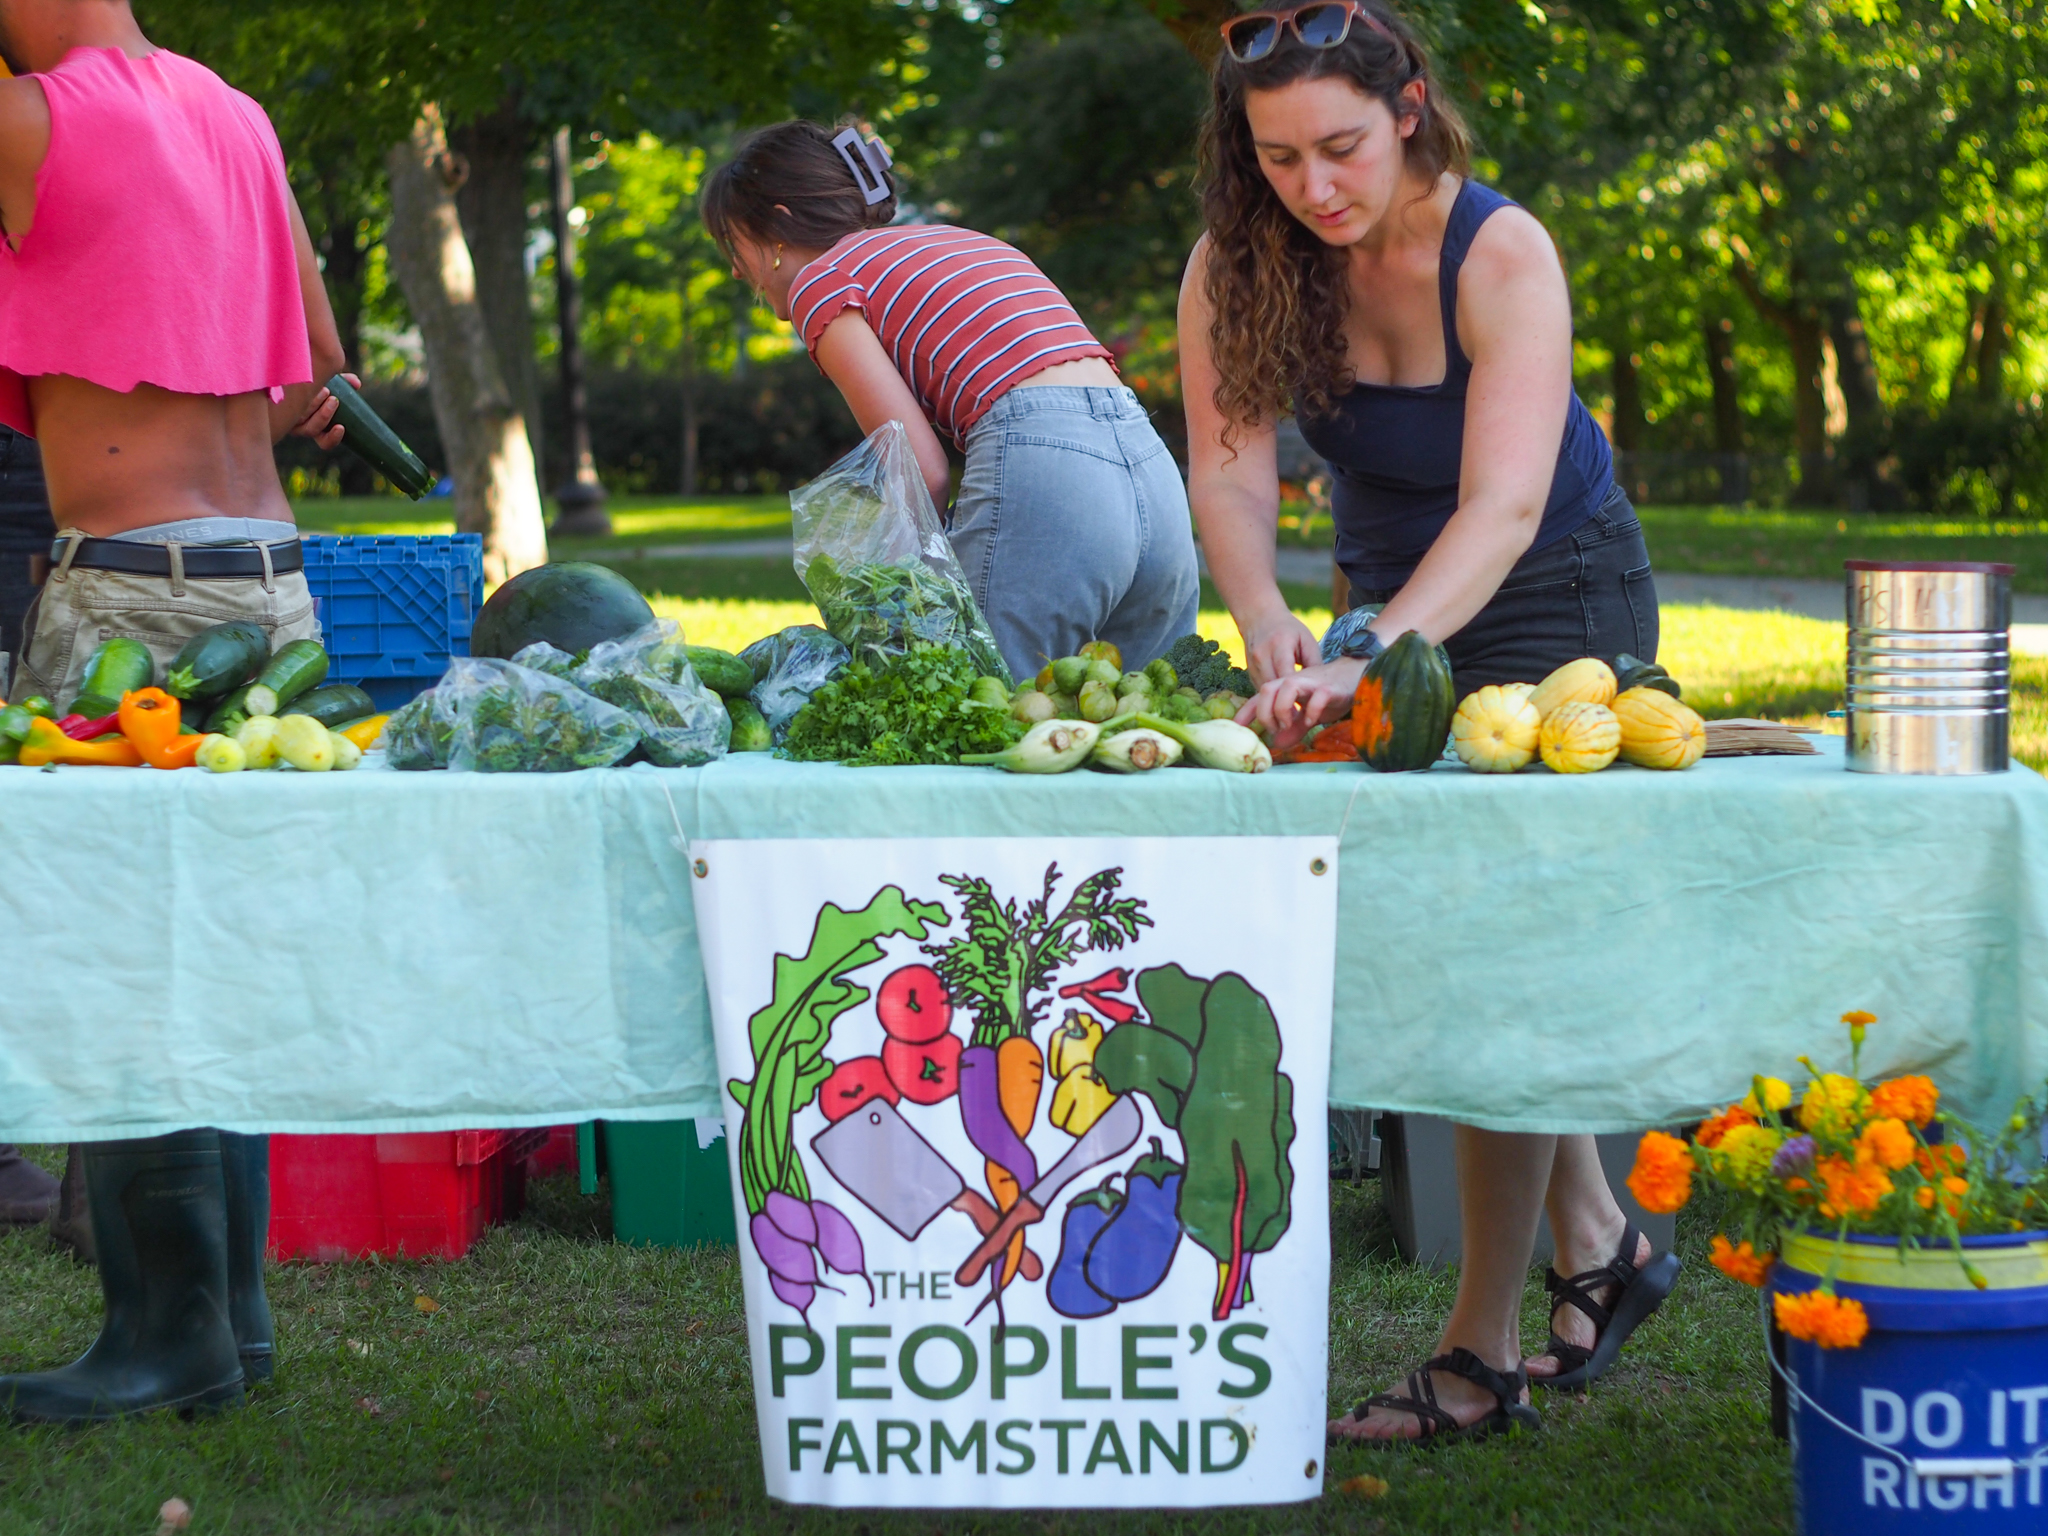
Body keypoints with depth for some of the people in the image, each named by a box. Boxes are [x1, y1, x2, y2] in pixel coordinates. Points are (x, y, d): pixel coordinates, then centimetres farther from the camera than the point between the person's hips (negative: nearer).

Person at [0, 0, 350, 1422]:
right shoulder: (237, 117, 15)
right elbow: (324, 382, 23)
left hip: (130, 588, -8)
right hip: (272, 579, 8)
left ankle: (169, 1328, -2)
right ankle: (234, 1313, 16)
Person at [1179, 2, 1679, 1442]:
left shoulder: (1501, 255, -28)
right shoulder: (1236, 265, -14)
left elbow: (1504, 505, -39)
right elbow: (1229, 472, -24)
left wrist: (1365, 654, -54)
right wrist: (1272, 632, -44)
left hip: (1560, 596, -5)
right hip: (1390, 592, 5)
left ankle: (1484, 1358, -4)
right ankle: (1598, 1244, 29)